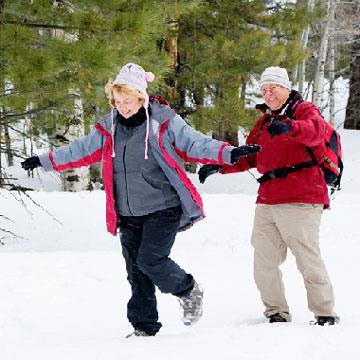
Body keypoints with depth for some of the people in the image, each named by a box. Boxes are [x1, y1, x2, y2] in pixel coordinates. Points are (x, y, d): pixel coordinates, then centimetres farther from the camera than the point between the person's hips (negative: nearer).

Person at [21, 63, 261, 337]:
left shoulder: (163, 122, -8)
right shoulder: (109, 128, 6)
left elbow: (194, 143, -12)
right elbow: (82, 150, 17)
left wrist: (229, 153, -26)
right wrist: (45, 161, 20)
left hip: (162, 208, -5)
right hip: (128, 214, 5)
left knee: (151, 260, -16)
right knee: (136, 272, 5)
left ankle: (189, 291, 10)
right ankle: (144, 326, 14)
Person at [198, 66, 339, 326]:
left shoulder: (305, 111, 1)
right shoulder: (264, 123, 21)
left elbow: (314, 131, -24)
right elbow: (249, 157, 29)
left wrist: (289, 127, -44)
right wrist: (219, 166, 16)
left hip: (300, 201, -7)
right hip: (267, 202, 7)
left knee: (308, 260, -9)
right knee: (264, 261, 4)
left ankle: (325, 313, -1)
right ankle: (277, 312, 14)